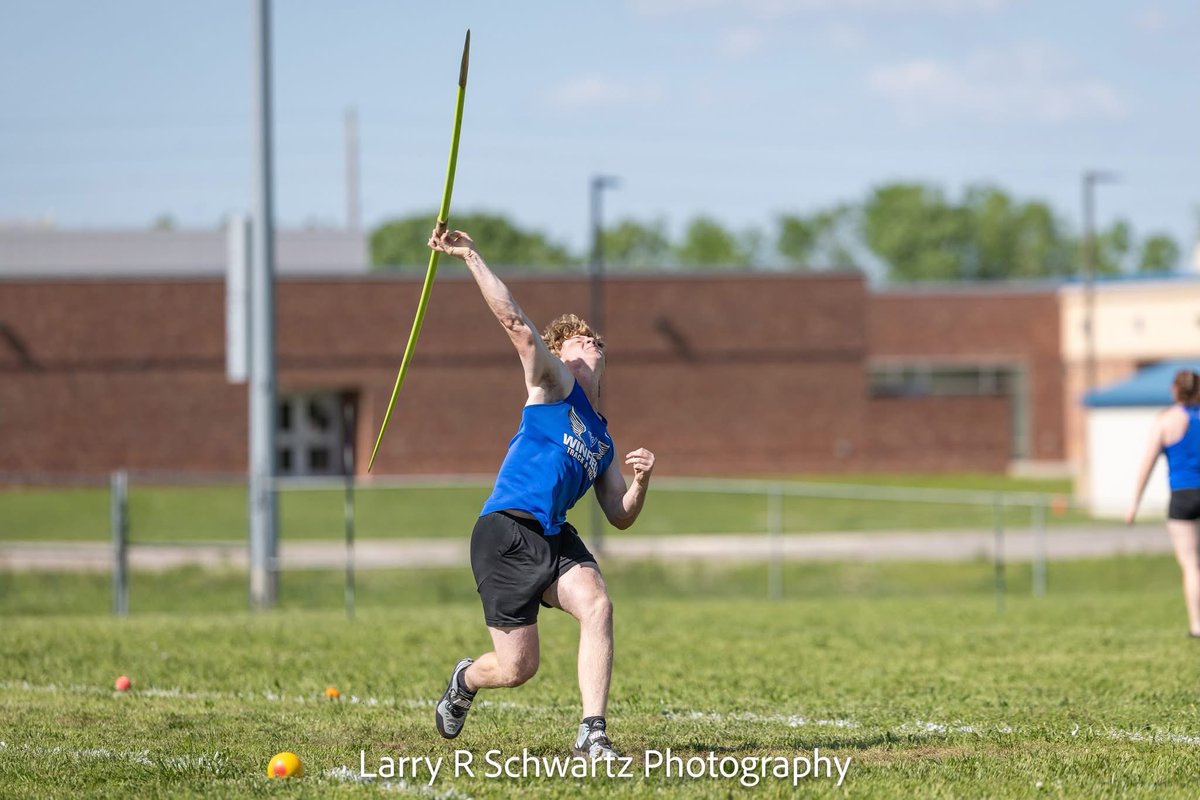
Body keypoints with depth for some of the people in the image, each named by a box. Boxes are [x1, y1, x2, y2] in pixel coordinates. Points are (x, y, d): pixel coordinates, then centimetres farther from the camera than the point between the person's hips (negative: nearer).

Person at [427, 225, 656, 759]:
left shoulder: (601, 440, 22)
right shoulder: (553, 384, 7)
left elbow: (621, 516, 21)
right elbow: (515, 323, -7)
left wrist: (641, 480, 1)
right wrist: (470, 258, -12)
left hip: (554, 537, 6)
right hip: (506, 533, -6)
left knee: (597, 605, -25)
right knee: (517, 668, -6)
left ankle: (592, 734, -24)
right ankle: (465, 680, 31)